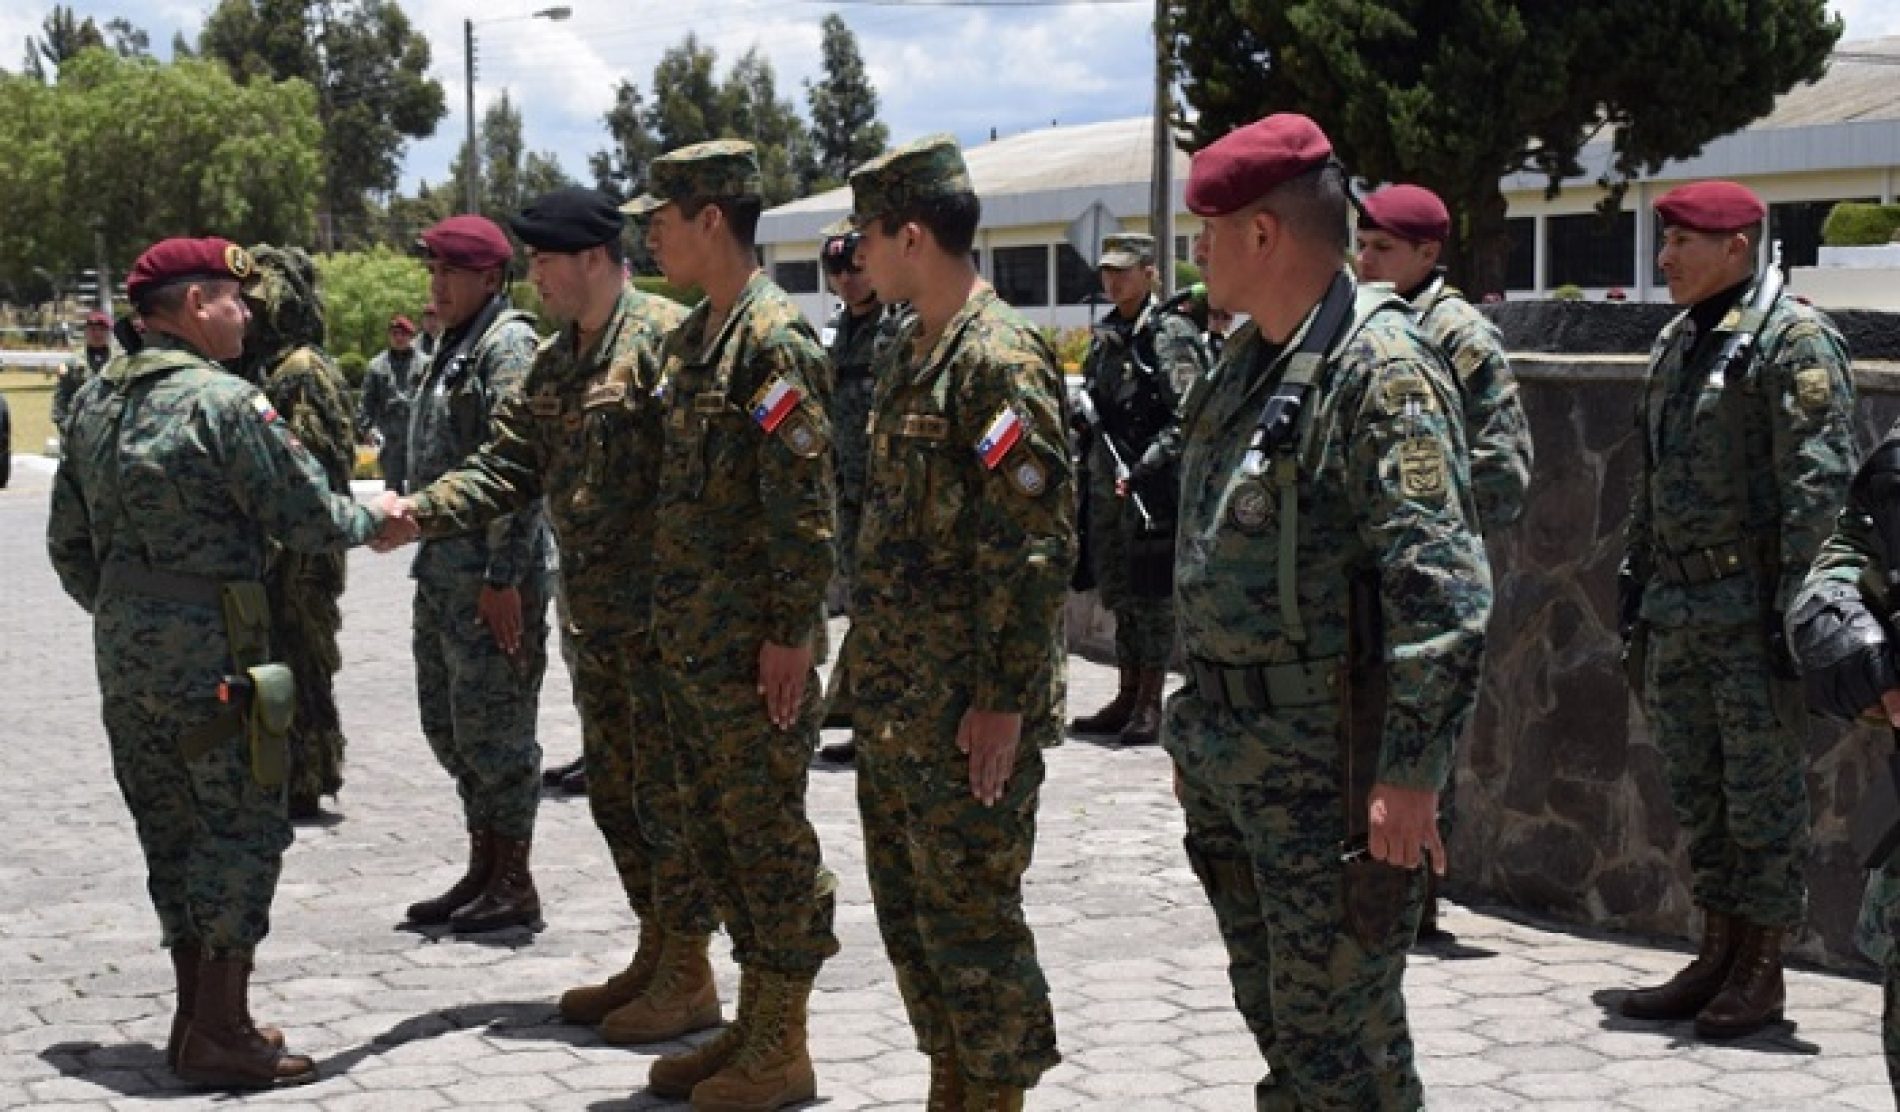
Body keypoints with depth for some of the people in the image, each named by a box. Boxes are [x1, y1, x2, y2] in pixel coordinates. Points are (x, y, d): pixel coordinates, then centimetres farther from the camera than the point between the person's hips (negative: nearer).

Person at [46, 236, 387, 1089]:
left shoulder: (95, 400, 11)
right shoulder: (223, 401, -13)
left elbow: (68, 540, 14)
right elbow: (306, 518, -11)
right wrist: (374, 520, 7)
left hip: (123, 644, 8)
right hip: (207, 643, -8)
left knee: (171, 827, 15)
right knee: (242, 827, -1)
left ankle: (197, 1013, 23)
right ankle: (220, 1033, 0)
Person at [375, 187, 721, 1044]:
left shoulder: (664, 338, -13)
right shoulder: (553, 363, 15)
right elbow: (508, 467, 13)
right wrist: (420, 512, -4)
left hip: (663, 612, -9)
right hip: (592, 614, 9)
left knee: (668, 791, -2)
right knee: (614, 790, 15)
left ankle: (689, 975, 8)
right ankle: (655, 952, 28)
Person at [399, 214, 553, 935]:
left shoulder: (508, 344, -12)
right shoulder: (454, 348, 17)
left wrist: (503, 577, -23)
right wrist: (429, 556, 20)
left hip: (490, 576, -10)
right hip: (443, 571, 10)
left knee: (492, 727, -3)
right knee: (449, 725, 14)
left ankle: (513, 884, 6)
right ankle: (484, 871, 24)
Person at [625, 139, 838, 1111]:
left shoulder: (774, 339, -15)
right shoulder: (689, 343, 14)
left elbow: (807, 502, -19)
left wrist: (791, 635, -20)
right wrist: (669, 620, 18)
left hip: (752, 647, -9)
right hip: (688, 643, 10)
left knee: (768, 833, -1)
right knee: (715, 830, 15)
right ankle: (752, 1023, 26)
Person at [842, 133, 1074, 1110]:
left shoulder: (1000, 360, -16)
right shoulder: (909, 353, 14)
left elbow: (1038, 545, -20)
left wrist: (1004, 701, -21)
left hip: (968, 704, -10)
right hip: (893, 698, 10)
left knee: (969, 912, -2)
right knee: (907, 905, 16)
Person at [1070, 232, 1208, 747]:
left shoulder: (1169, 334, -9)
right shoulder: (1104, 337, 14)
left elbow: (1188, 419, -17)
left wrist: (1143, 468, -23)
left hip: (1152, 490, -8)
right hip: (1107, 488, 8)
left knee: (1151, 596, -3)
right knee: (1119, 594, 13)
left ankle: (1150, 705, 2)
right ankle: (1128, 698, 22)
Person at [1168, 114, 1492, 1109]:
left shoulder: (1382, 371, -17)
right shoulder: (1247, 358, 12)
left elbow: (1442, 590, -23)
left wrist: (1411, 774, -26)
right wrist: (1199, 728, 22)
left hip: (1330, 767, -9)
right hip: (1229, 756, 9)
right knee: (1275, 1014, 19)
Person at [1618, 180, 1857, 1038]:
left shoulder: (1794, 340, -10)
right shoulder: (1677, 343, 16)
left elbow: (1820, 481, -16)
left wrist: (1795, 612, -20)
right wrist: (1635, 598, 19)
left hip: (1752, 611, -8)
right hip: (1678, 612, 8)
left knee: (1764, 794, 0)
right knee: (1696, 791, 13)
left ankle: (1761, 973, 9)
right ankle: (1718, 957, 23)